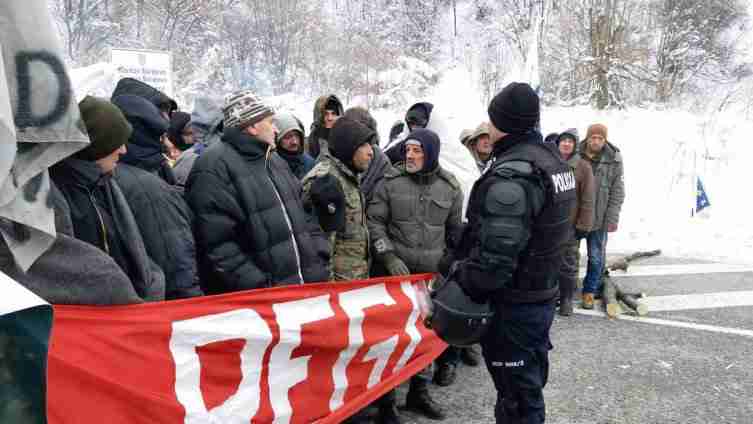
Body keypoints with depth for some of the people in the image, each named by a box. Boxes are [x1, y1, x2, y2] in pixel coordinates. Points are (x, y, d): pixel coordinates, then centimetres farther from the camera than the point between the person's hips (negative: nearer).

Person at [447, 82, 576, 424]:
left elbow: (495, 259, -30)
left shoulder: (510, 177, -26)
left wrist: (459, 279, -13)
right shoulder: (554, 161, 6)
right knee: (532, 386, 24)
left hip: (512, 306, -9)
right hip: (544, 295, 9)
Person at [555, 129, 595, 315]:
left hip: (570, 225, -3)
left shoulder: (583, 167, -7)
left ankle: (566, 299, 19)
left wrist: (583, 225, -11)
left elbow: (587, 199, -8)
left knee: (568, 265, 6)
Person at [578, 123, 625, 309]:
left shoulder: (613, 160, -6)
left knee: (596, 257, 6)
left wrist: (612, 219, -7)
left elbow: (617, 192, -3)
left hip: (599, 218, -1)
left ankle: (590, 291, 22)